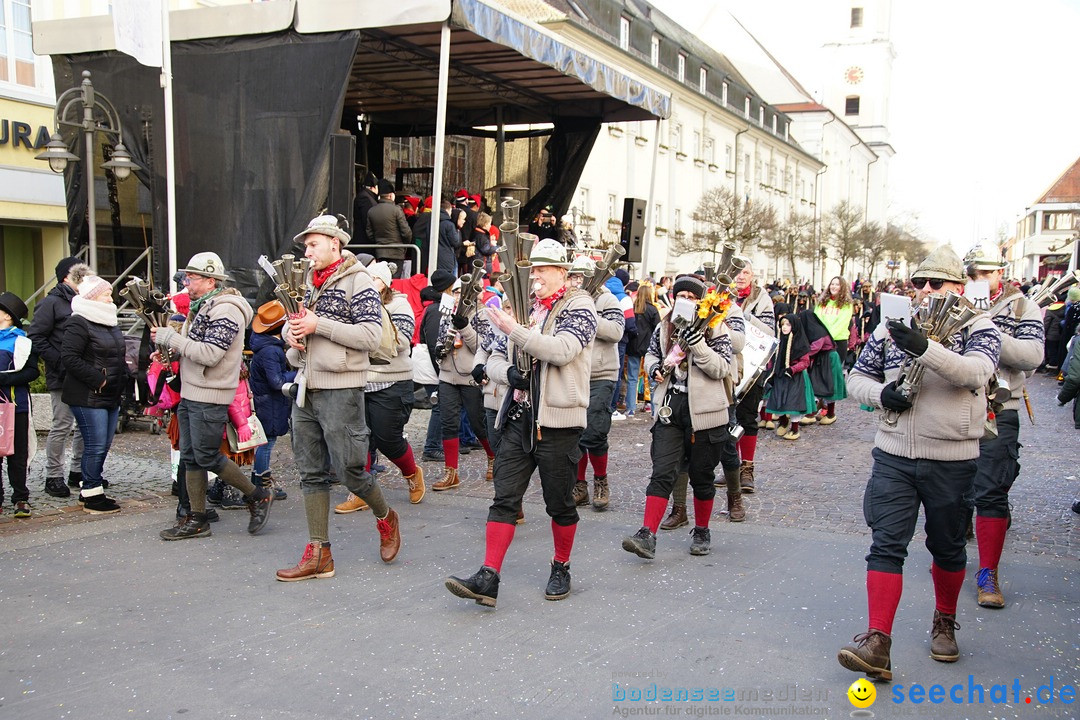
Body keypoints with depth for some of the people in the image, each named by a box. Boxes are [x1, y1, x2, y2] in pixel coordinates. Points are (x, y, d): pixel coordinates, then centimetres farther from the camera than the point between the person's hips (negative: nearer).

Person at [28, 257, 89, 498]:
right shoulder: (51, 303, -6)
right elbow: (36, 338, -11)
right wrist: (60, 362, -16)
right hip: (63, 378, -7)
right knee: (62, 425, -4)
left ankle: (78, 471, 22)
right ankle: (53, 477, 7)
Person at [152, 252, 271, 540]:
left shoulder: (225, 310, -16)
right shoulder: (201, 307, 15)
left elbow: (209, 354, -24)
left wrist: (171, 338, -17)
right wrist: (169, 347, 4)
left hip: (209, 397, -10)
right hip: (190, 393, 10)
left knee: (207, 457, -6)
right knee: (190, 457, 10)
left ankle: (258, 496, 10)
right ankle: (197, 520, 17)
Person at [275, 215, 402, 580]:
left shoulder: (357, 280, -8)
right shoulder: (310, 282, 15)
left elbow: (372, 335, -17)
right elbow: (294, 324, 25)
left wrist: (319, 325, -19)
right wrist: (291, 329, 0)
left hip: (340, 390, -8)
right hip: (306, 389, 8)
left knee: (350, 471, -1)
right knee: (312, 473, 8)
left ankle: (386, 519, 28)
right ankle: (318, 555, 15)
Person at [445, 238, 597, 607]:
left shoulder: (578, 307, -3)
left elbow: (563, 350, -22)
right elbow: (494, 359, 16)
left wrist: (515, 330, -23)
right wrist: (509, 373, -6)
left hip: (558, 420, -5)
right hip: (519, 416, 5)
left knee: (560, 502, 7)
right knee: (504, 497, -1)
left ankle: (561, 569, 26)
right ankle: (488, 579, -1)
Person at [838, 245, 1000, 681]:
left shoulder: (978, 329, -3)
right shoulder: (892, 328, 6)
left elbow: (976, 371, -24)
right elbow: (857, 377, 12)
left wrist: (924, 348, -38)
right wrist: (881, 394, -10)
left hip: (952, 461, -1)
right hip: (893, 455, 2)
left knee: (947, 546, 15)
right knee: (886, 544, -6)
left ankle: (944, 623, 38)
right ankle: (877, 643, -8)